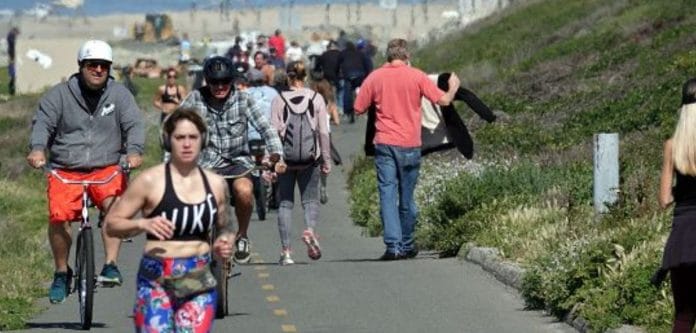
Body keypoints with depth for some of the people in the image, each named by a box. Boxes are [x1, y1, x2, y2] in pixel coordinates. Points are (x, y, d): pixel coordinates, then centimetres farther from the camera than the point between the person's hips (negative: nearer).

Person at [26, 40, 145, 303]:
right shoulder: (60, 94, 4)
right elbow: (43, 122, -6)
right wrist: (37, 148, -27)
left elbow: (134, 124, -4)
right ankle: (61, 273, 4)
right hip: (65, 170, 0)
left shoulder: (119, 94, 7)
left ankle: (110, 265, -23)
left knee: (115, 206, -29)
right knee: (58, 216, -17)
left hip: (106, 169, 0)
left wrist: (134, 150, -25)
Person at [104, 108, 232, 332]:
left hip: (200, 282, 3)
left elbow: (224, 227, 25)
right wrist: (143, 224, -19)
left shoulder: (216, 184, 9)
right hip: (157, 281, -3)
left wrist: (225, 242, 3)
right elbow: (111, 223, -2)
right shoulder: (151, 181, -4)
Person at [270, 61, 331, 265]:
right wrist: (326, 160, 8)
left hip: (285, 159, -1)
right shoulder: (316, 99, 1)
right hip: (310, 161, 1)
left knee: (285, 202, 7)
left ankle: (286, 250, 2)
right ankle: (310, 230, -20)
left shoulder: (279, 101, -3)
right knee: (310, 199, 10)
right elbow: (323, 132, 1)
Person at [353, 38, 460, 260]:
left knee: (388, 194, -2)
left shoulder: (374, 77, 1)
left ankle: (393, 246, -12)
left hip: (384, 143, 0)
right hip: (410, 145, 0)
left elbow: (359, 109, 5)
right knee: (407, 197, 11)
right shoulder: (417, 76, -3)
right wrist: (454, 87, 18)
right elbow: (443, 100, -3)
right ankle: (406, 246, 22)